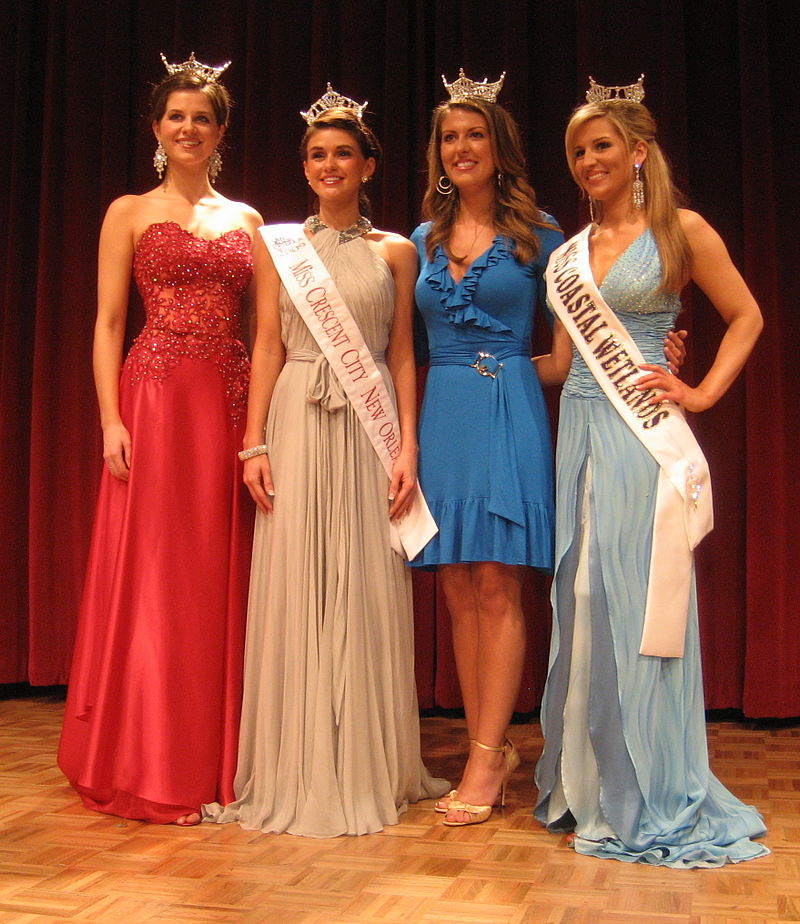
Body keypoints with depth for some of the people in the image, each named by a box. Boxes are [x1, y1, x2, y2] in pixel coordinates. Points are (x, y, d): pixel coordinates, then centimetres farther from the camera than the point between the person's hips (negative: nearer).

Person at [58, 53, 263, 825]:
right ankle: (150, 768, 9)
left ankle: (215, 761, 16)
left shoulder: (246, 219, 16)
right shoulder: (129, 212, 8)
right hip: (155, 397, -3)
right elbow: (108, 322, 1)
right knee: (152, 576, -1)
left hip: (231, 405, 3)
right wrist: (111, 419, -10)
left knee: (221, 578, 5)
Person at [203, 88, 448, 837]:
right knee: (293, 588, 0)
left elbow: (402, 355, 7)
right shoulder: (278, 244, 10)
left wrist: (408, 447, -3)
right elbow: (267, 348, 6)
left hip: (369, 425, 0)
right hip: (296, 423, 0)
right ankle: (295, 772, 11)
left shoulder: (395, 251, 10)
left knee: (366, 589, 1)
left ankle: (367, 770, 14)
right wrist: (254, 444, -2)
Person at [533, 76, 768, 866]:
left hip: (642, 435, -5)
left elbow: (745, 316, 5)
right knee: (581, 600, 7)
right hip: (580, 431, 5)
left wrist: (704, 392, -5)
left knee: (639, 600, -3)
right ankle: (589, 785, 21)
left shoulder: (681, 231, 1)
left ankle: (649, 797, 11)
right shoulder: (568, 253, 14)